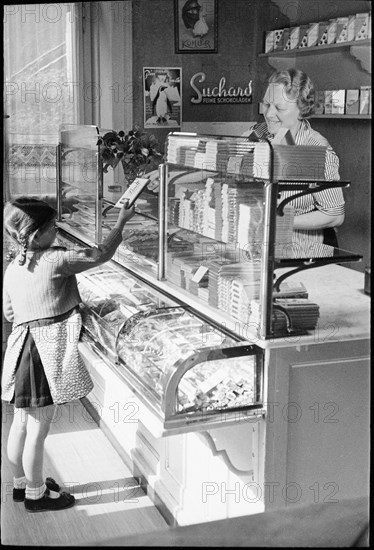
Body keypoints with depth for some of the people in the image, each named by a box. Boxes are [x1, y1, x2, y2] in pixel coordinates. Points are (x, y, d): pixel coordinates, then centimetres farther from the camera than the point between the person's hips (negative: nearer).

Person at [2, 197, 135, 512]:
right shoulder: (56, 260, -15)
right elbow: (101, 255, -7)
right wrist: (122, 222, 6)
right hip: (48, 352, -8)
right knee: (38, 430, 5)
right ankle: (36, 494, 20)